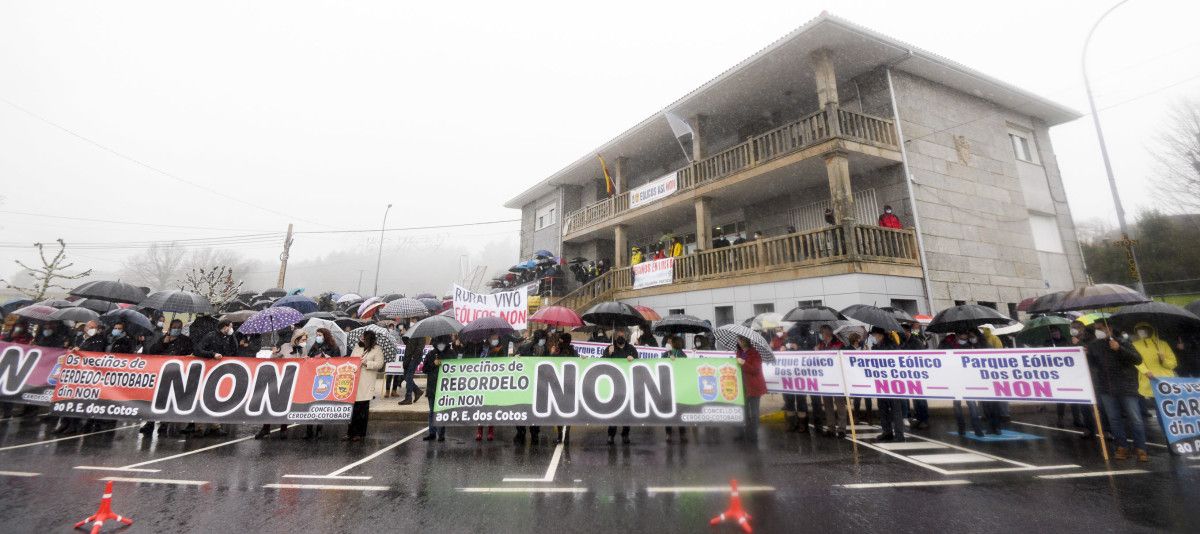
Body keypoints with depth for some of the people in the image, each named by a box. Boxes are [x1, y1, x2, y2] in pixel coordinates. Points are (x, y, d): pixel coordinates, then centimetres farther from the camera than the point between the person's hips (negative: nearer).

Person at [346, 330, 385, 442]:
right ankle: (350, 433, 14)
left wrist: (366, 363, -16)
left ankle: (360, 434, 14)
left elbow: (379, 364, -7)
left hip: (366, 383, -4)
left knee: (363, 409, 2)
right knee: (352, 408, 4)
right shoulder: (357, 347, 15)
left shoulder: (377, 349, -1)